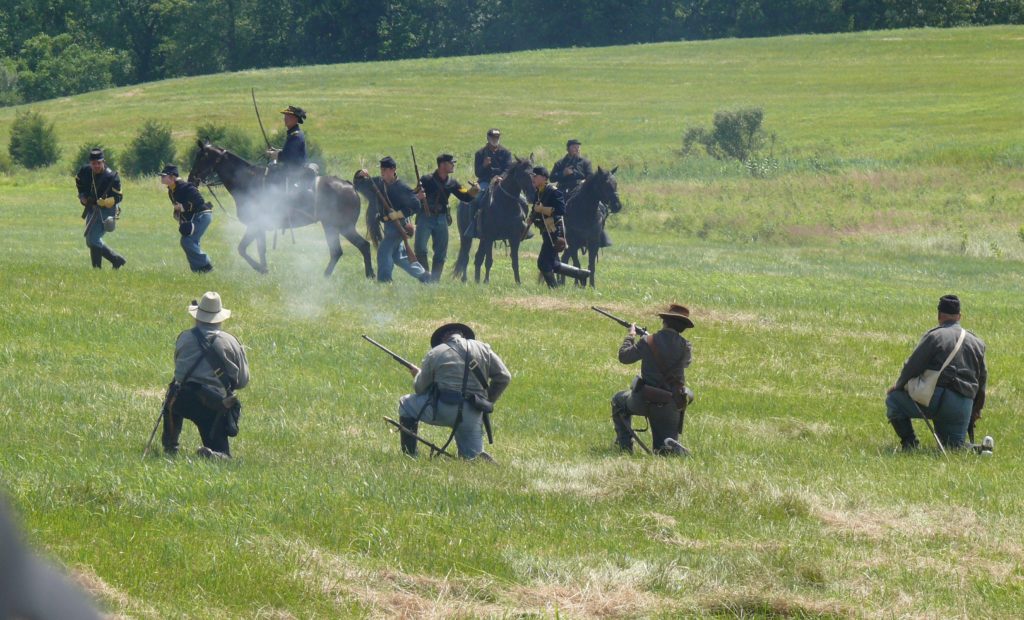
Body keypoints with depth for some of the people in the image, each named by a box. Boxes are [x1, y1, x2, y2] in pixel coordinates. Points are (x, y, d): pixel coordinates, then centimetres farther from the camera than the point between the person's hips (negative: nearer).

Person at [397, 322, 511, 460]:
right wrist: (488, 402, 18)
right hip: (472, 416, 3)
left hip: (442, 410, -3)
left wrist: (418, 375, 31)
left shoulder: (434, 353, 5)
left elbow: (420, 388, 8)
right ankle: (481, 460, -17)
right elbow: (504, 377, 8)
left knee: (406, 404, 22)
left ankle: (409, 455, 18)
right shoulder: (483, 349, 12)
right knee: (471, 456, 19)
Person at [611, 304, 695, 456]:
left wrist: (630, 336, 23)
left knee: (619, 401, 31)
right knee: (663, 450, 16)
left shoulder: (648, 342, -10)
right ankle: (672, 447, -21)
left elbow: (624, 356, 4)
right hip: (671, 406, 2)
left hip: (644, 401, -2)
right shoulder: (686, 347, -4)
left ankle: (625, 446, 21)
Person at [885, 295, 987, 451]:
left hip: (935, 399, -5)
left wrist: (898, 386, 14)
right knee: (953, 447, 15)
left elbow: (912, 366, -4)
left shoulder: (934, 336, -3)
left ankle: (909, 443, 1)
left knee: (893, 399, 12)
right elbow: (982, 378, 22)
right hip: (963, 407, 5)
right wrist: (976, 409, 31)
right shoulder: (977, 343, 17)